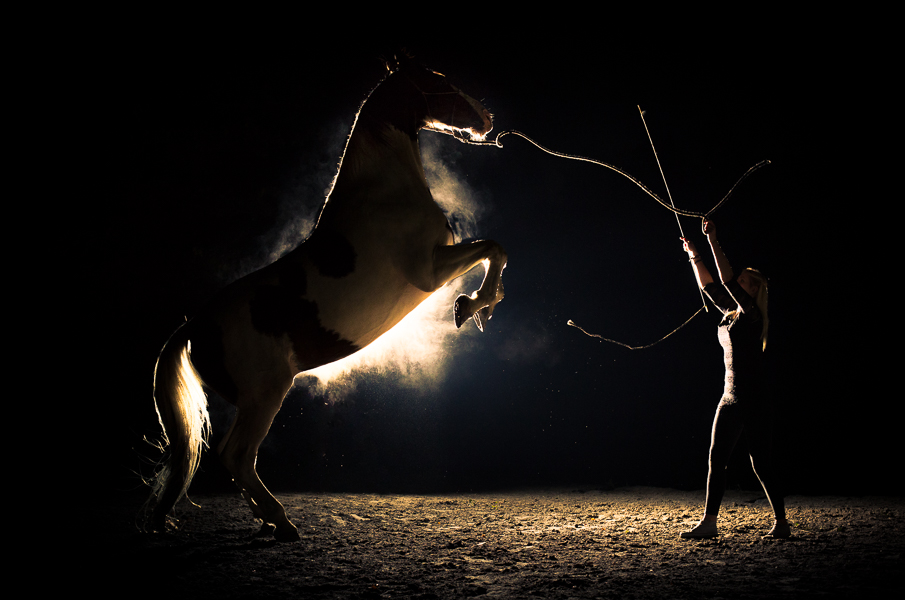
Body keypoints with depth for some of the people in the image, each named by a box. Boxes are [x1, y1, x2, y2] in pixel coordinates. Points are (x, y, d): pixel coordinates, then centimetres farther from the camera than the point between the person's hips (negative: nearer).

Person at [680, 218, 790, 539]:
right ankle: (709, 522, 8)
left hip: (753, 403, -8)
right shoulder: (731, 315, 13)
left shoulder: (752, 315, -9)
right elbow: (709, 286, 23)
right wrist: (694, 256, 22)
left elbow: (728, 280, -17)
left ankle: (781, 522, 6)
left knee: (761, 464, -4)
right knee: (716, 460, 5)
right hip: (730, 400, 8)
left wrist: (713, 241, -15)